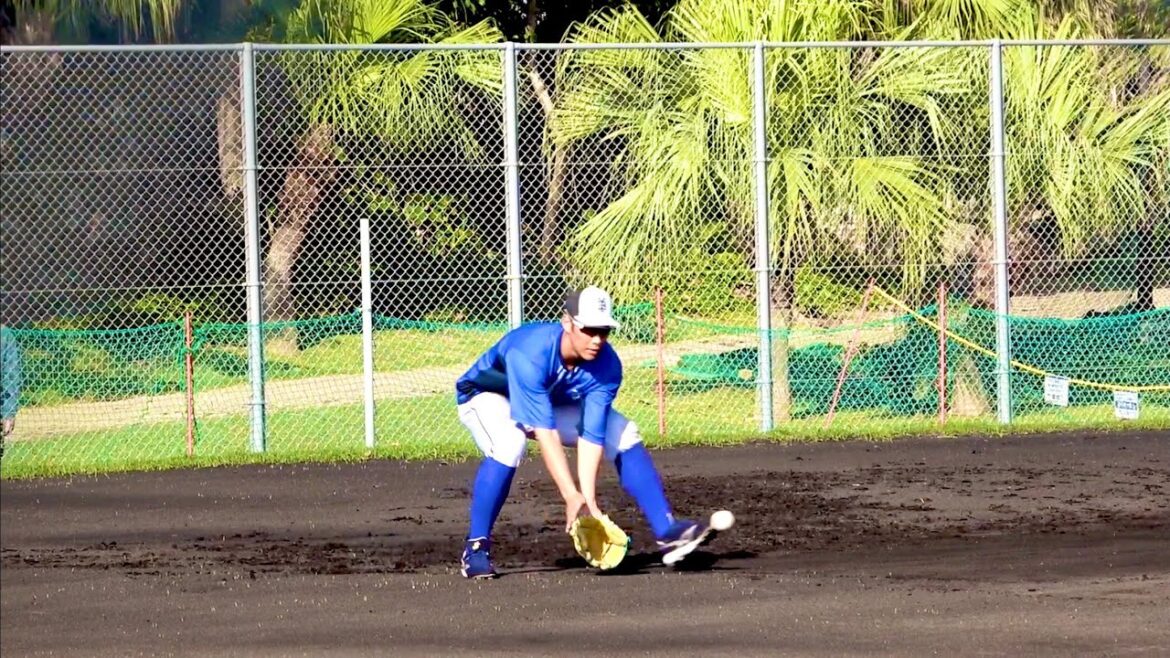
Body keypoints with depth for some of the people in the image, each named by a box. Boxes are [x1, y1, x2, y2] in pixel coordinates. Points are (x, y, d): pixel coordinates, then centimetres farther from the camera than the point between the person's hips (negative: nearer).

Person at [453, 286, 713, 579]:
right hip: (487, 395, -5)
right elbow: (544, 430, -43)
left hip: (552, 402, 6)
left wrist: (589, 499, -35)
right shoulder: (529, 353, -41)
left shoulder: (606, 366, -24)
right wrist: (571, 495, -49)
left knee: (625, 436, -8)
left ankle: (666, 531, -5)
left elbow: (591, 435, -25)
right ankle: (476, 547, -26)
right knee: (509, 444, -37)